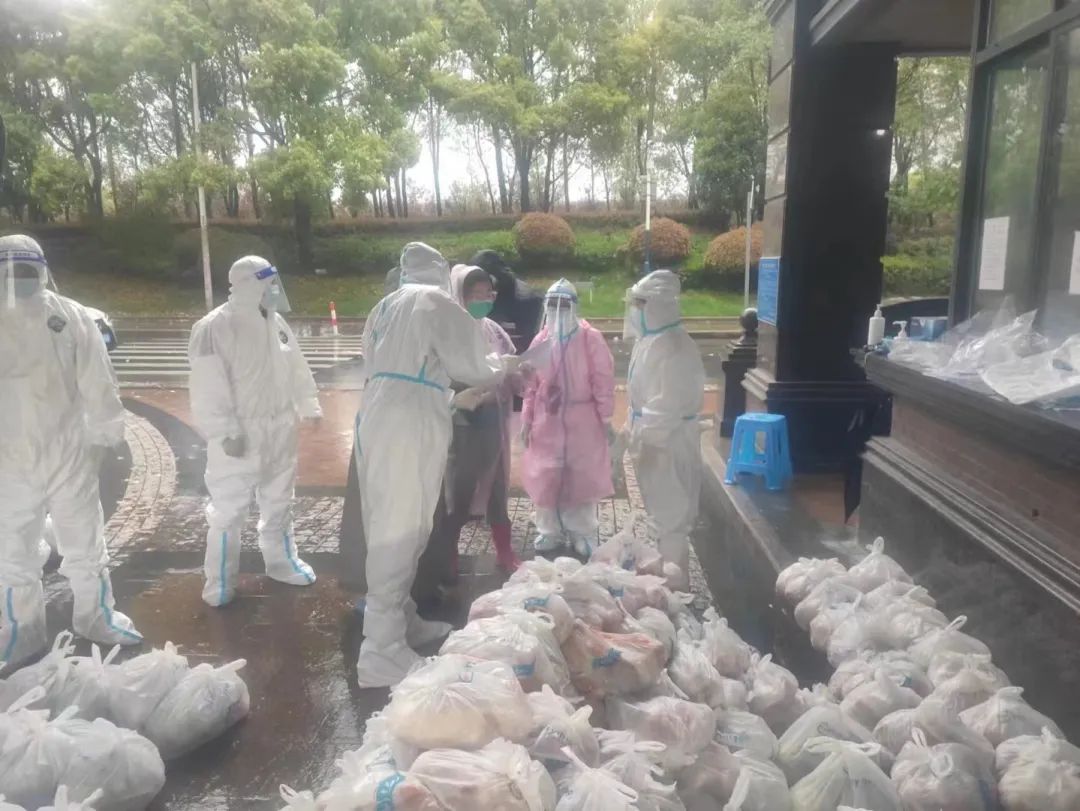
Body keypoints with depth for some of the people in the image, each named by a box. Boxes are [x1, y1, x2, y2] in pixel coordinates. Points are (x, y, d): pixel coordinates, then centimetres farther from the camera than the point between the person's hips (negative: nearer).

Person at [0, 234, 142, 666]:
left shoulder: (70, 317, -7)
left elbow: (97, 380, -4)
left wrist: (103, 435, -3)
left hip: (68, 452, -1)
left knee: (84, 541, 14)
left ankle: (95, 615, 33)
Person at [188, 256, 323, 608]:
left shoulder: (275, 321, 6)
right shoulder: (214, 327, -17)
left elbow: (296, 367, 14)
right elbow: (209, 387, -20)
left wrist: (309, 406, 15)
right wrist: (225, 432, -22)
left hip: (279, 431, 7)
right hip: (239, 435, -7)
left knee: (278, 501, 19)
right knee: (229, 508, 3)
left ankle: (281, 562, 35)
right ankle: (220, 580, 18)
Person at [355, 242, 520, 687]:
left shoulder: (385, 307, 22)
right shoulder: (436, 301, -1)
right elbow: (469, 364, 1)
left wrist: (453, 398, 30)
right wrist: (502, 365, 22)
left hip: (378, 418, 8)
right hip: (409, 426, -8)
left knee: (390, 525, 16)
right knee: (398, 530, -7)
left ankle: (400, 621, 29)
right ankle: (382, 653, -4)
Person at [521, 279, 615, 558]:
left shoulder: (590, 338, -8)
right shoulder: (540, 340, 4)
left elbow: (603, 381, -8)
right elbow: (531, 385, 6)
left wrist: (606, 419, -9)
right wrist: (526, 420, 4)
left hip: (581, 422, -3)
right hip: (547, 422, 4)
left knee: (582, 478, 7)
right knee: (545, 477, 9)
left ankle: (582, 534, 22)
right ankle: (550, 531, 27)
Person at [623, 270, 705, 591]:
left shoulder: (674, 346, -20)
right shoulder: (648, 339, 10)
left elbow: (671, 402, -23)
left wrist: (650, 440, -21)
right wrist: (635, 430, 16)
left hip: (667, 441, -10)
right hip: (649, 435, 10)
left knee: (671, 513, 0)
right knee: (660, 510, 19)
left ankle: (676, 583, 12)